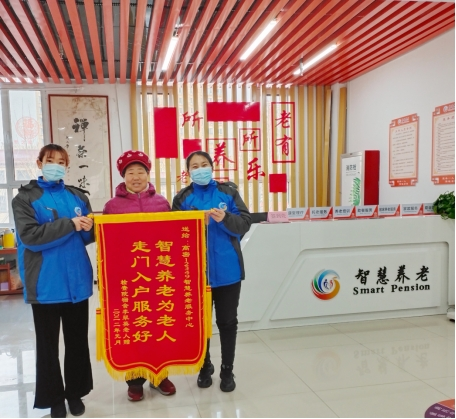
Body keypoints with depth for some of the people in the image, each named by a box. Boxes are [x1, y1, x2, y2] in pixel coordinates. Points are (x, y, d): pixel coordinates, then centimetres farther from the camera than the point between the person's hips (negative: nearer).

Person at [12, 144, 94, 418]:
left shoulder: (78, 196, 10)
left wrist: (89, 228, -12)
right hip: (46, 283, -3)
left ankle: (75, 392, 31)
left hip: (76, 280, 4)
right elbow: (30, 236, -16)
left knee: (78, 340, 14)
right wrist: (69, 224, -20)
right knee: (48, 343, 10)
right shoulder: (26, 198, -2)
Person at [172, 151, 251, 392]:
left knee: (227, 321, 10)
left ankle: (227, 370, 27)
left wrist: (225, 218, -20)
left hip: (227, 269, 0)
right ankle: (204, 367, 34)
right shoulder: (182, 198, 2)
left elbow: (245, 224, -3)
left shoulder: (228, 193, 2)